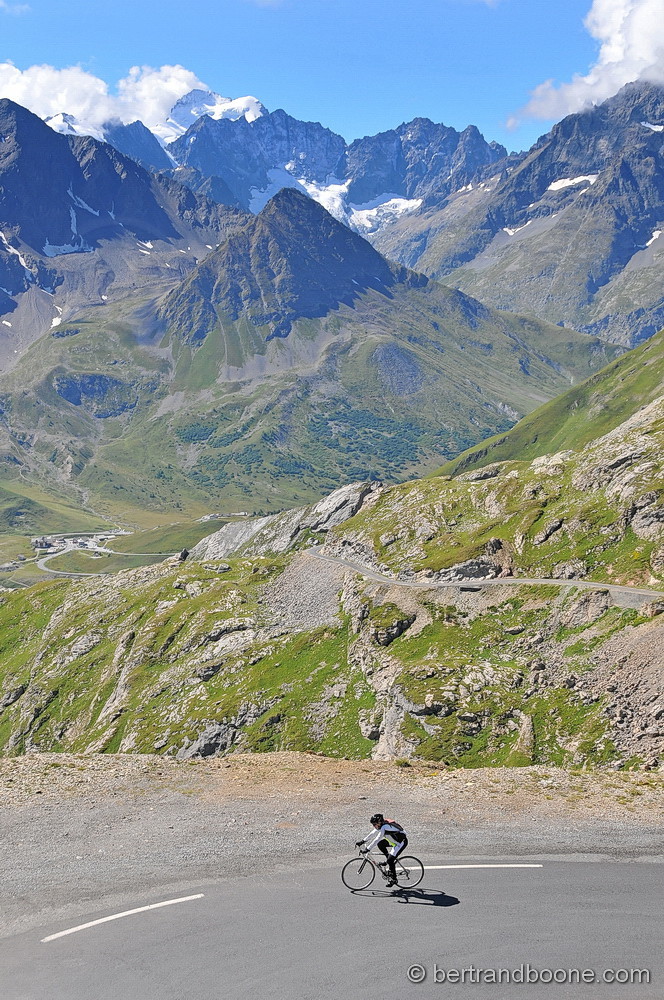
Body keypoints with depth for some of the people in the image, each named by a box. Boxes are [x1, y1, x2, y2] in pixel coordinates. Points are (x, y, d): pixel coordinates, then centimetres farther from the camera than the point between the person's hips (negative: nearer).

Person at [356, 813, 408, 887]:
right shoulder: (380, 826, 0)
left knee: (390, 860, -15)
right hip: (394, 840, 10)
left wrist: (368, 849, -34)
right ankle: (388, 859, 14)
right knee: (380, 844, -1)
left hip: (401, 842, -10)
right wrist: (362, 841, 2)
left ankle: (393, 879, -1)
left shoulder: (384, 827, -27)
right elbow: (372, 834, 7)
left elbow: (377, 839, -32)